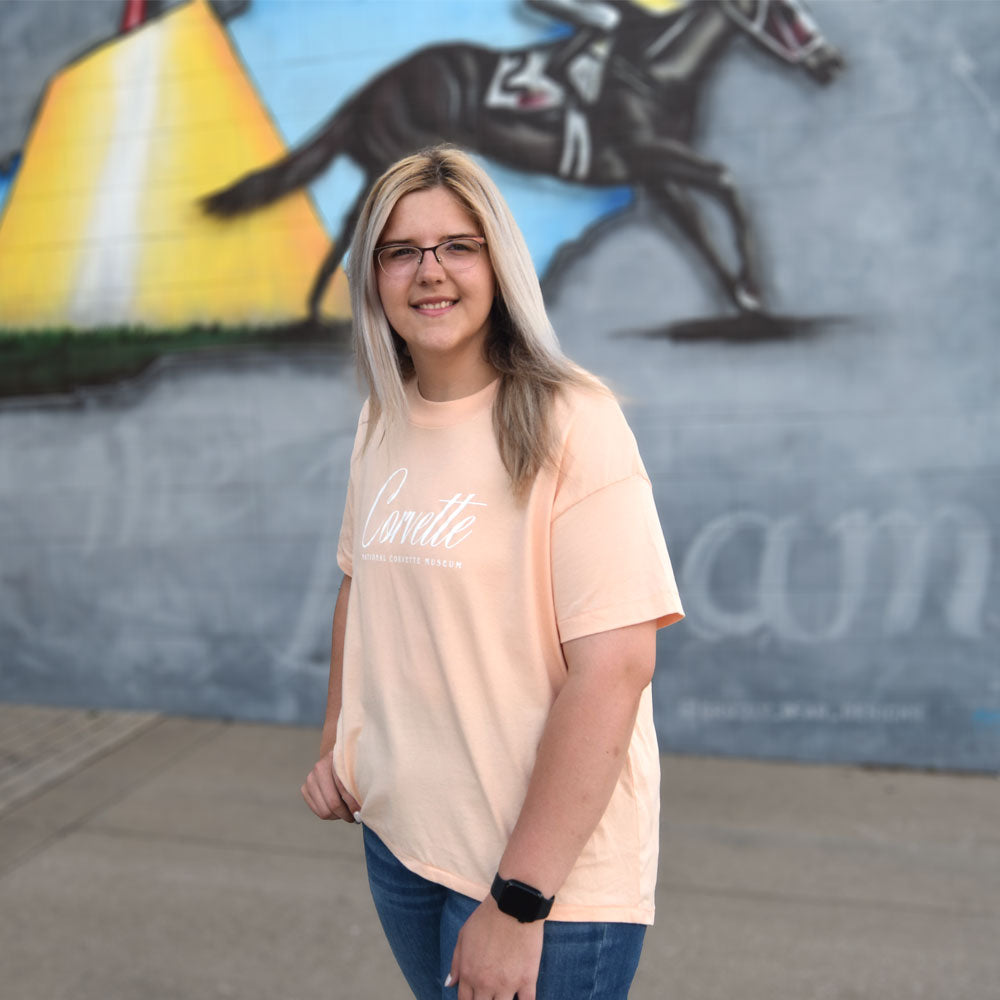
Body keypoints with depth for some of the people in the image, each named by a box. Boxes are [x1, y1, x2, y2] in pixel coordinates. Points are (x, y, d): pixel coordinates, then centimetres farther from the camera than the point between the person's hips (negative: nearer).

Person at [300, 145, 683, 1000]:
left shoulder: (571, 424, -17)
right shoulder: (381, 422, 4)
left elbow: (616, 667, -22)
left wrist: (520, 900, -20)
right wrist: (335, 745, 7)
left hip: (546, 867, -6)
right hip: (397, 835, 6)